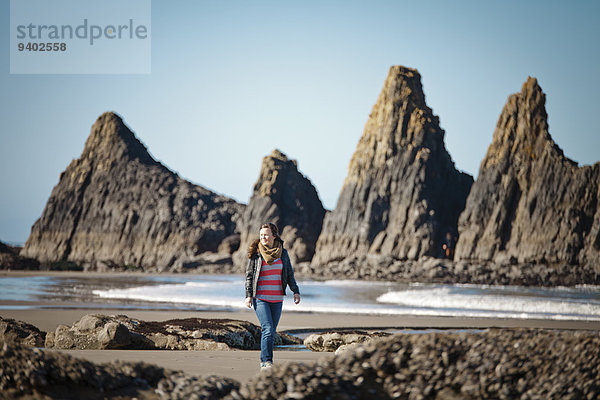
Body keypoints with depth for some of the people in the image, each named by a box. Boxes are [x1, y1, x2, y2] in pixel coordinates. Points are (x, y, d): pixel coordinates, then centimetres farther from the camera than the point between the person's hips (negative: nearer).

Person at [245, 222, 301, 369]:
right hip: (260, 298, -3)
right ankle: (266, 361, -14)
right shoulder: (255, 253, -1)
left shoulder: (283, 253, 6)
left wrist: (296, 291, 3)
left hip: (277, 299, 3)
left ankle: (264, 360, 22)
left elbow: (289, 274, 12)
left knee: (271, 331, 8)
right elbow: (249, 275, 2)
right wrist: (248, 295, -5)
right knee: (268, 329, -16)